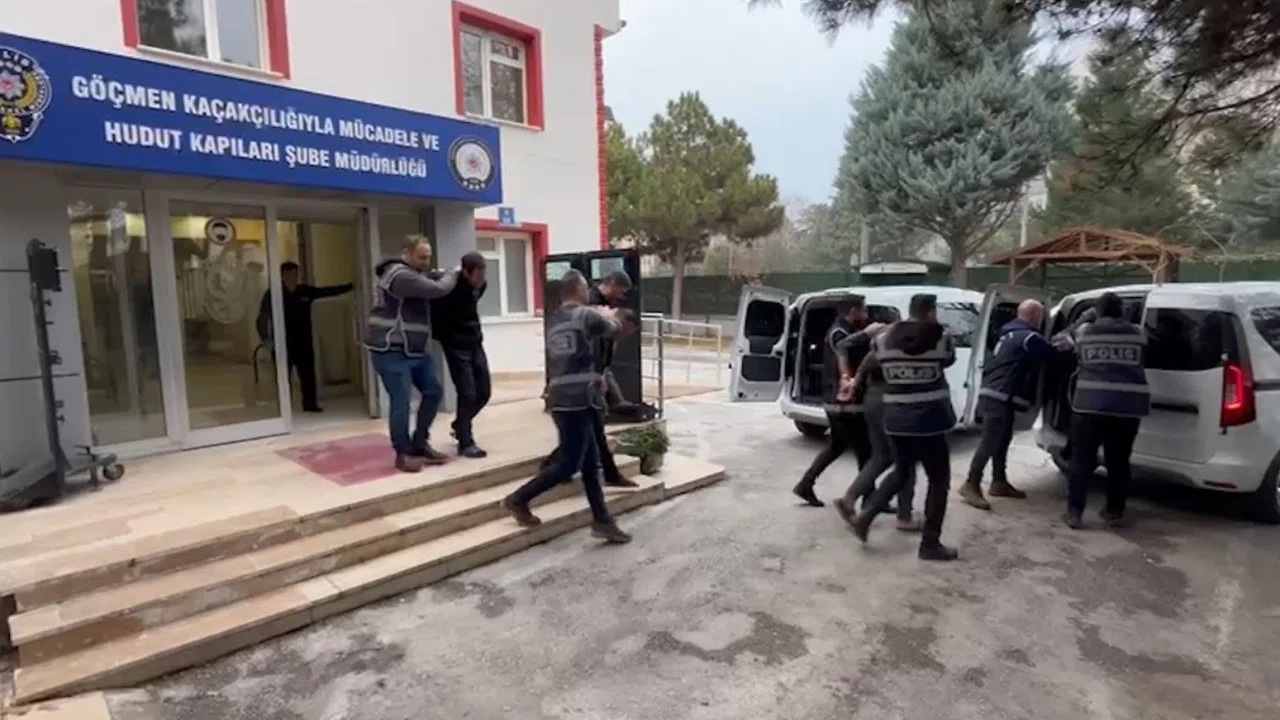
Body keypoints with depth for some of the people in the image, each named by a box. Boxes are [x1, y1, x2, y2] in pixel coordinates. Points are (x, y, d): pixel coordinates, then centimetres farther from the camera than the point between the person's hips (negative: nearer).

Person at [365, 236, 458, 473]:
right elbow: (437, 289, -22)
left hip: (415, 349, 10)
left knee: (433, 391, 9)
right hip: (391, 351, -10)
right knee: (401, 400, -6)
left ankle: (420, 443, 20)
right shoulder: (400, 275, -17)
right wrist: (453, 274, -6)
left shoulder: (414, 275, 18)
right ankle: (403, 453, 7)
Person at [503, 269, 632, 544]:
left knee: (590, 461, 11)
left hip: (563, 397, 9)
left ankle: (602, 521, 15)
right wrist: (608, 315, 30)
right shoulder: (586, 315, -7)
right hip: (577, 398, -9)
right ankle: (519, 499, 5)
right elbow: (614, 329, 9)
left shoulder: (554, 321, 17)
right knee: (569, 463, -3)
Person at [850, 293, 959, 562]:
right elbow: (948, 360, 11)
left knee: (901, 472, 23)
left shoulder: (884, 339, 0)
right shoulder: (941, 338, -7)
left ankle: (865, 515, 10)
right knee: (939, 480, 10)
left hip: (895, 418, 4)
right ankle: (930, 544, 12)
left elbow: (870, 365, 11)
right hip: (928, 418, -4)